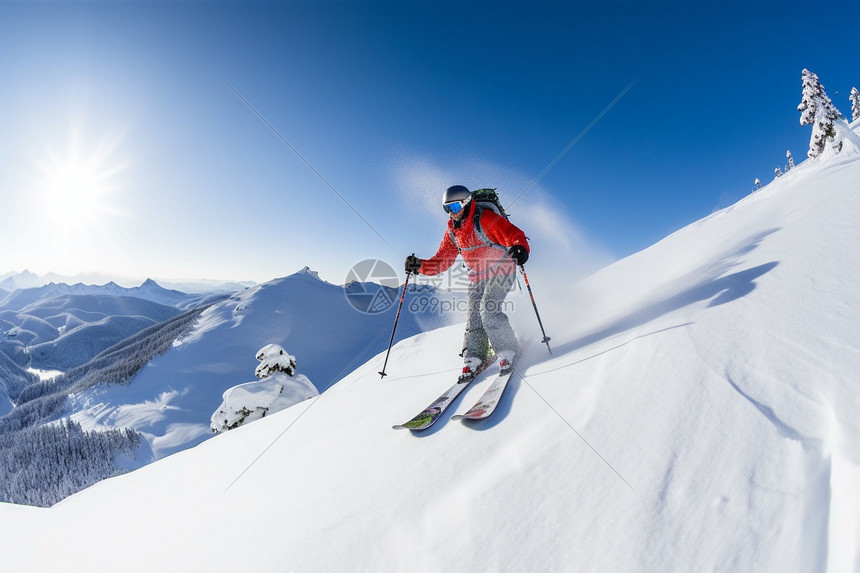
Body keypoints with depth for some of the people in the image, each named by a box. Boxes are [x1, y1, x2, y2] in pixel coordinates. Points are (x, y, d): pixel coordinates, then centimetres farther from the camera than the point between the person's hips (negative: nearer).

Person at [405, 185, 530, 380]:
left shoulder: (485, 219, -18)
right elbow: (442, 260, 6)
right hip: (477, 276, 7)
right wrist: (420, 265, -8)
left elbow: (514, 234, -24)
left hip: (501, 270, -6)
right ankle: (474, 359, 8)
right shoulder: (452, 231, 3)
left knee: (488, 310, -20)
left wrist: (520, 248, -47)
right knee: (474, 316, -1)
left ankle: (508, 351, -5)